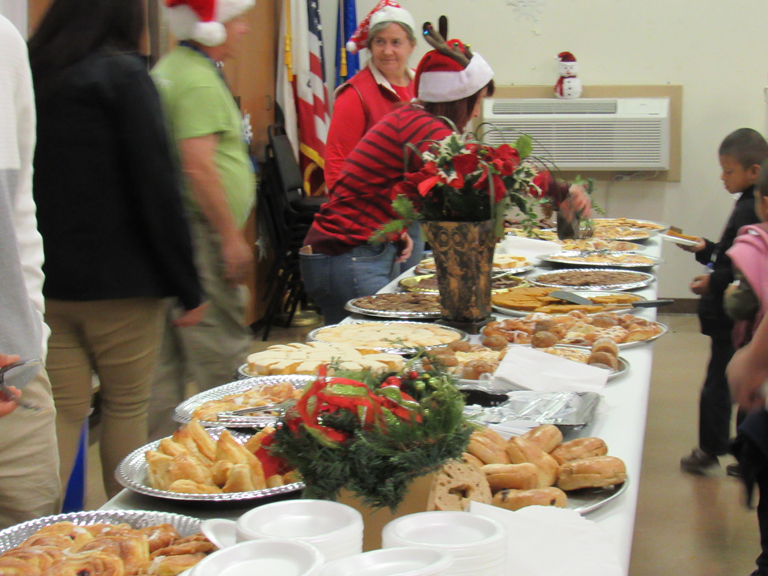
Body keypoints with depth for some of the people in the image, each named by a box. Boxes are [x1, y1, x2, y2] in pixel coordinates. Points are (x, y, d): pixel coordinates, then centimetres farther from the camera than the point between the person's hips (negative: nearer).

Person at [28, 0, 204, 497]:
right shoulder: (123, 74, -8)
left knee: (63, 413, 9)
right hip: (120, 284, -4)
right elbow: (157, 188, -12)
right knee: (127, 407, 9)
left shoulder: (30, 73, 8)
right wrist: (188, 286, -7)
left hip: (41, 284, 4)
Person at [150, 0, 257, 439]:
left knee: (168, 356, 14)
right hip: (199, 234, -10)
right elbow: (198, 165, -21)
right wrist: (233, 238, -18)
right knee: (223, 357, -7)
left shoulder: (167, 69, 20)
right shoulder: (200, 81, -12)